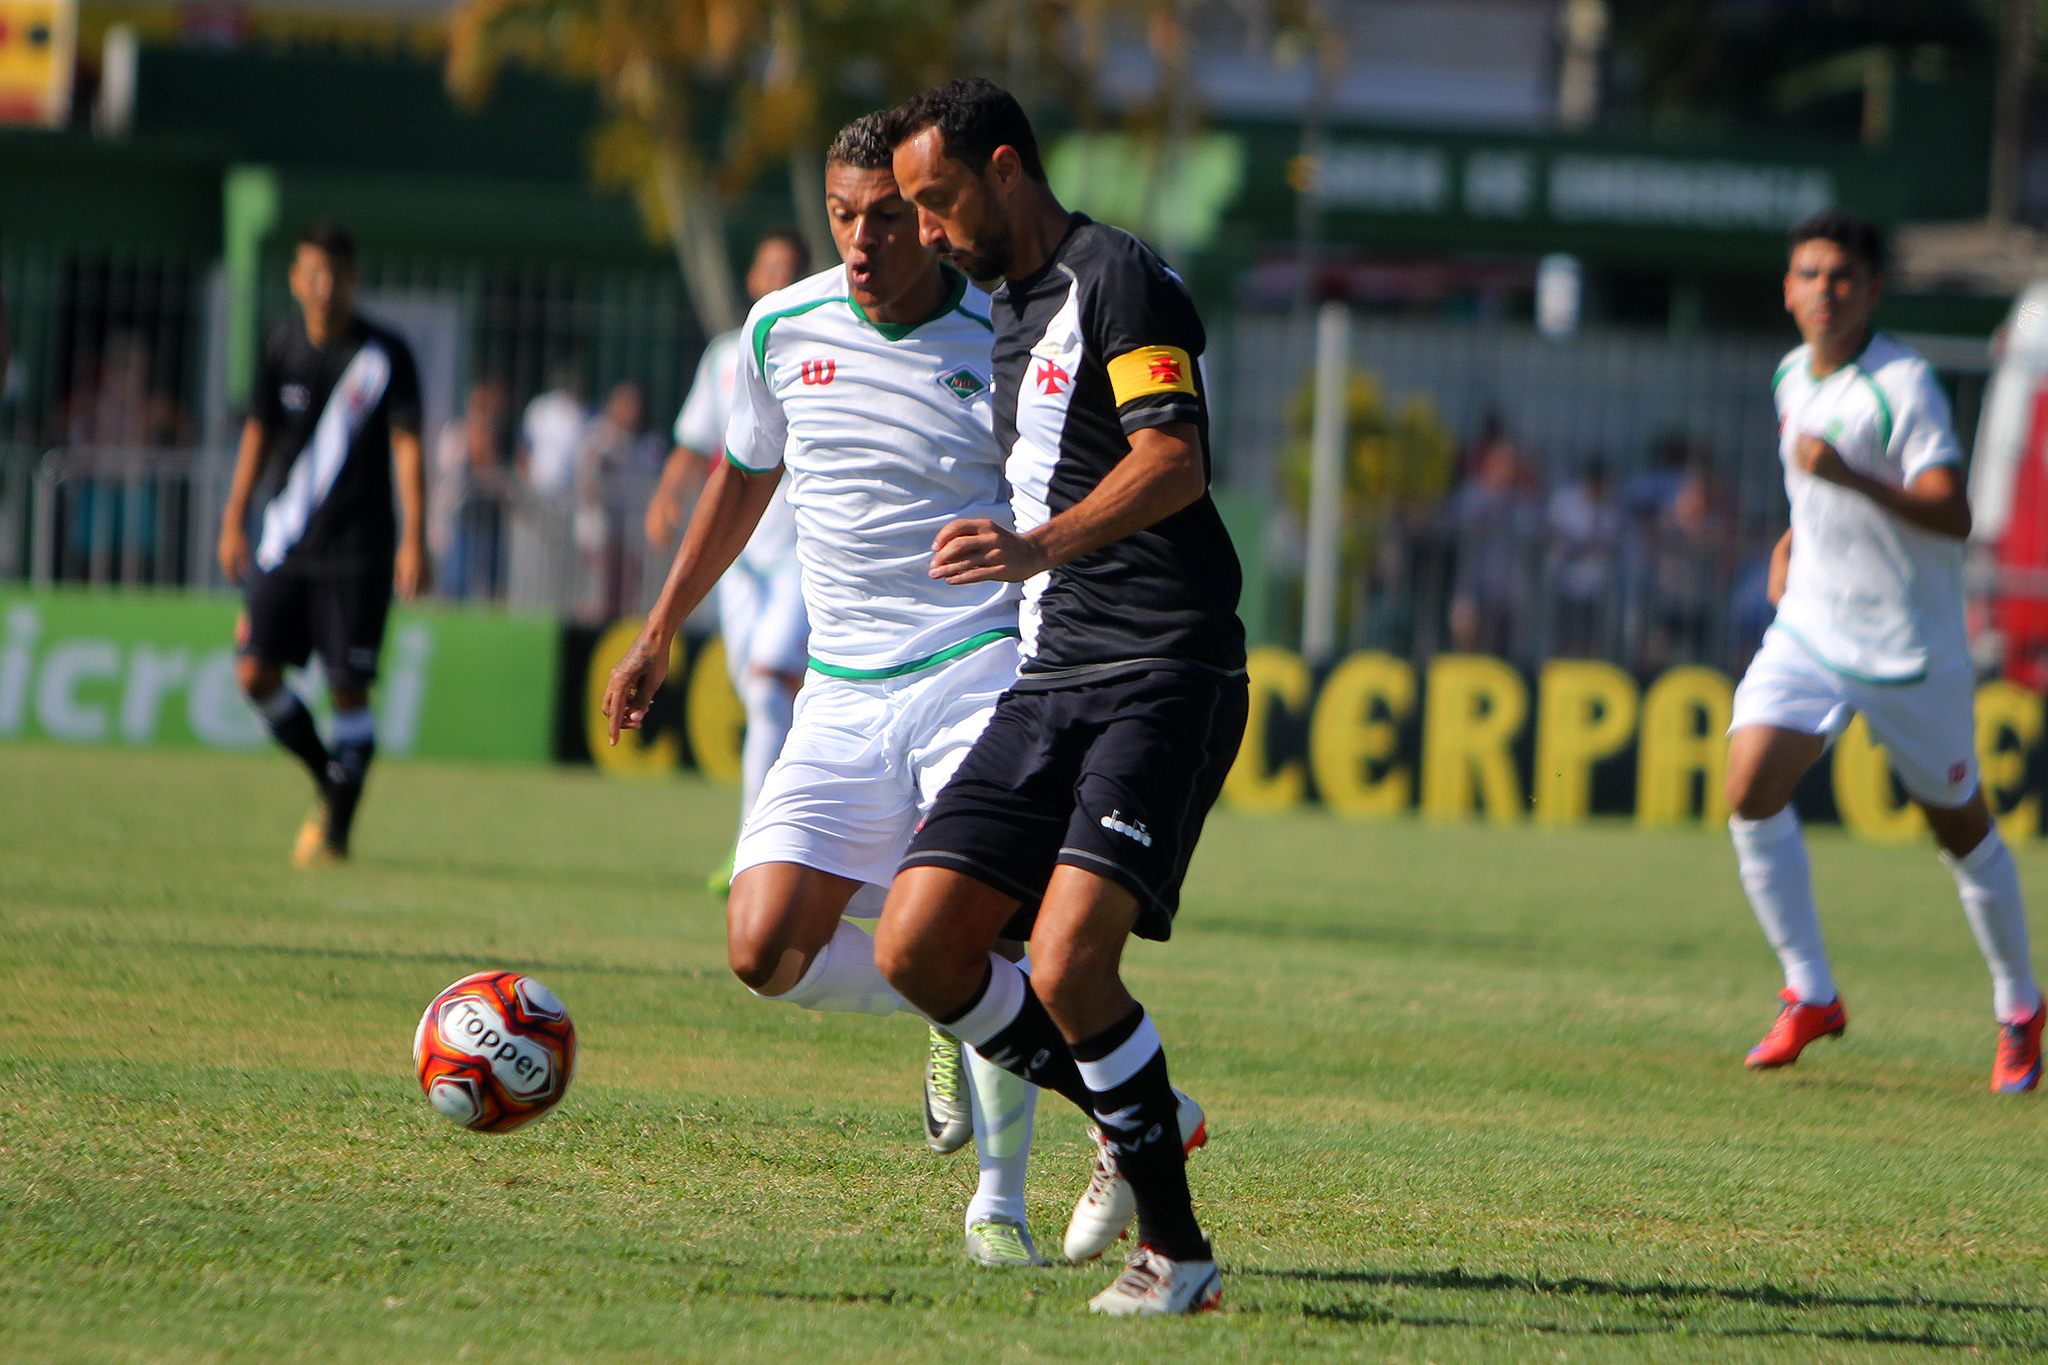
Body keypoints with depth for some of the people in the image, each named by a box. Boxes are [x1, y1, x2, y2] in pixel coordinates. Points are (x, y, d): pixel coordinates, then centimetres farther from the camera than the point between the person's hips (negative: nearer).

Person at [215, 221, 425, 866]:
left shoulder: (386, 354, -5)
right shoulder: (282, 345, 6)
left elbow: (407, 446, -7)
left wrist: (414, 537, -14)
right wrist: (234, 520, 14)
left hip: (358, 550, -4)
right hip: (282, 543, 4)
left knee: (349, 690, -5)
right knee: (256, 671, -5)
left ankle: (336, 828, 6)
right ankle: (328, 778, 18)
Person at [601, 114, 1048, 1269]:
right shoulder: (783, 330, 5)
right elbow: (743, 479, 23)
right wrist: (659, 638, 27)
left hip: (980, 673, -4)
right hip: (842, 695, 4)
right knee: (768, 947, -10)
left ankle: (1001, 1203, -2)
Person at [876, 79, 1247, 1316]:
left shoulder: (1116, 277, -9)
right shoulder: (1010, 309, 20)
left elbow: (1174, 461, -22)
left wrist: (1037, 548, -36)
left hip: (1163, 677, -9)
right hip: (1051, 680, 9)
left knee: (1069, 964, -22)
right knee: (917, 946, -2)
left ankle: (1176, 1251, -8)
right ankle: (1141, 1116, 17)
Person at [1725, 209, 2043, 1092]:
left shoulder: (1904, 384, -18)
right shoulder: (1791, 379, 5)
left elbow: (1952, 515, -29)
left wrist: (1849, 480, -41)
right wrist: (1796, 539, 12)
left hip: (1909, 647, -5)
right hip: (1809, 629, 5)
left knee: (1959, 827, 7)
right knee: (1750, 790, -14)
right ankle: (1810, 995, -2)